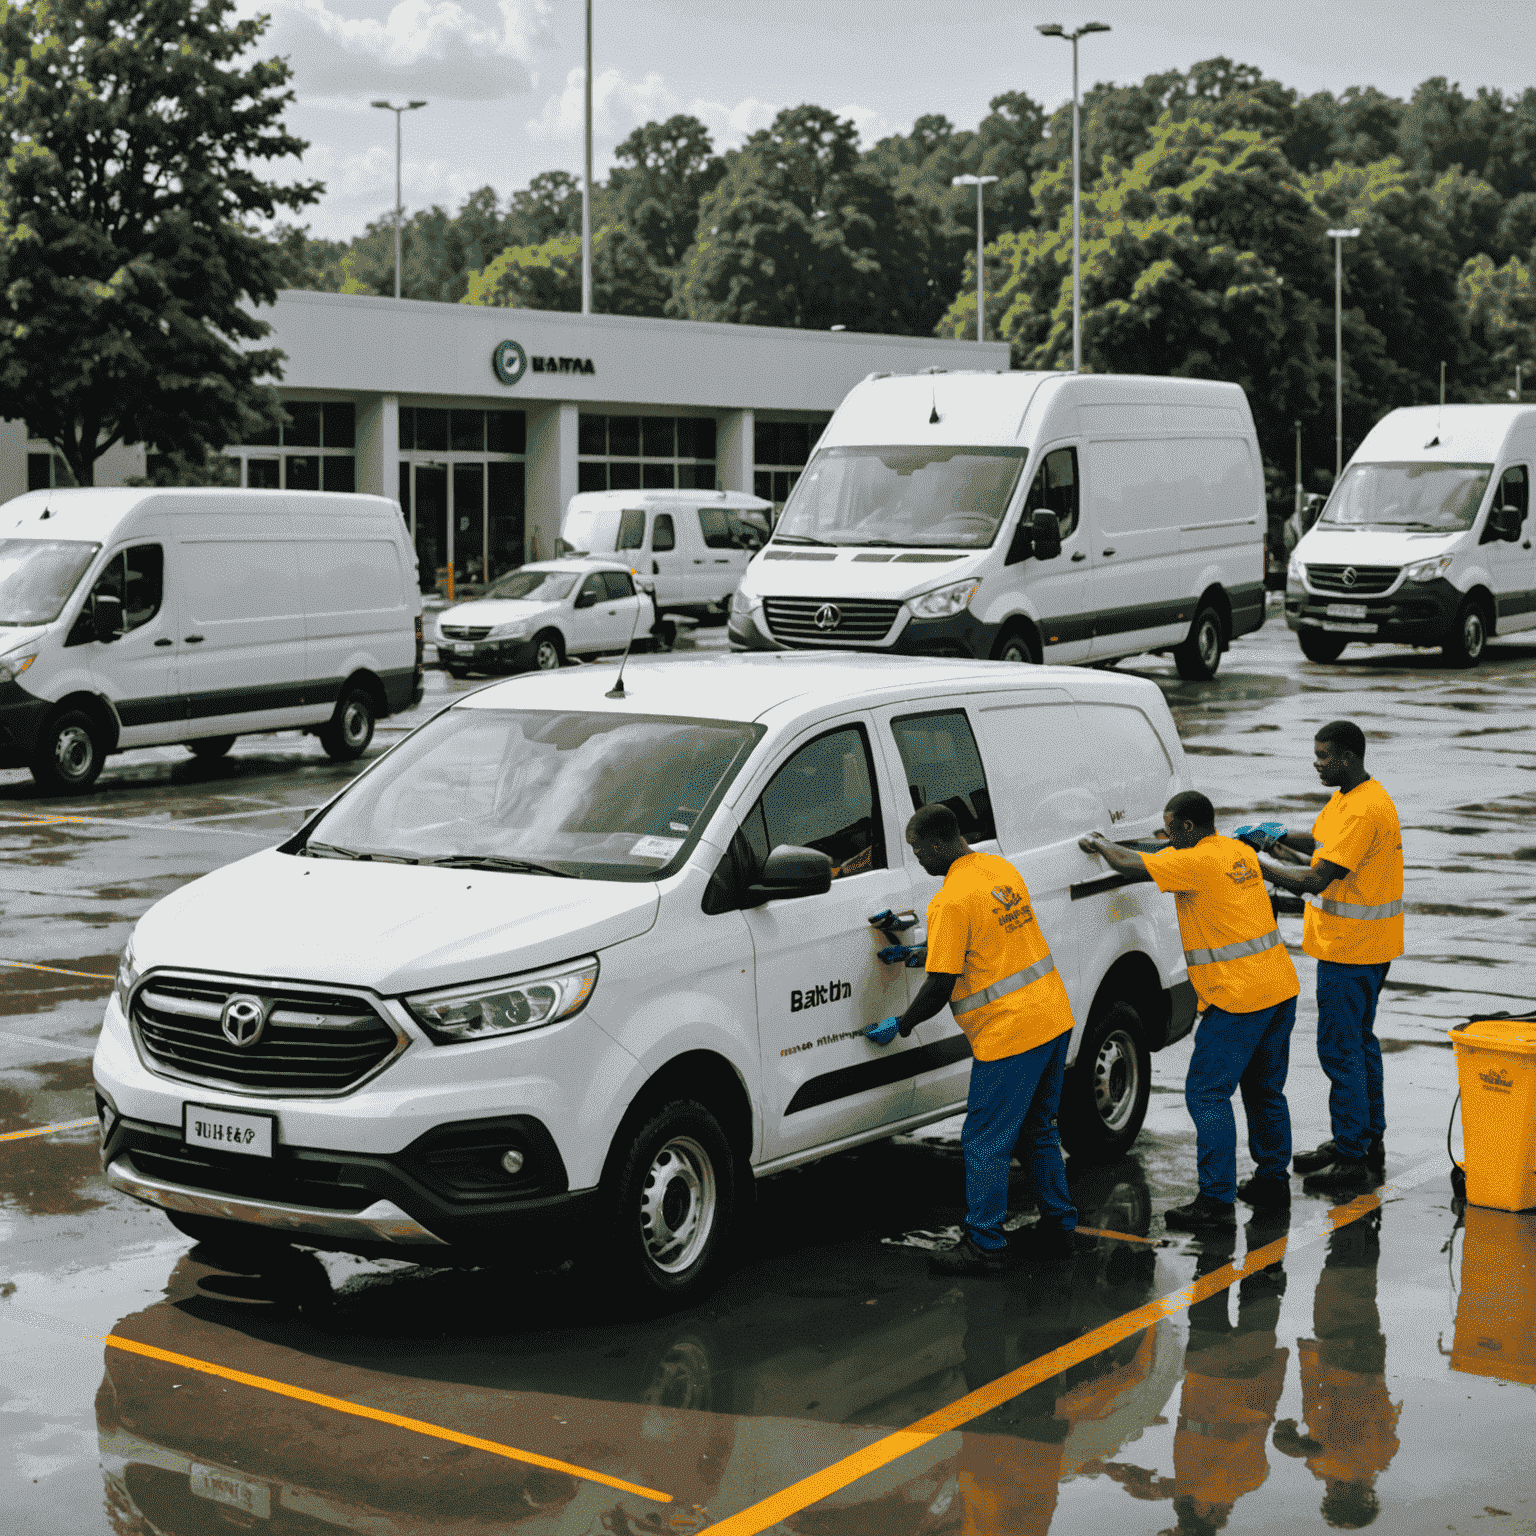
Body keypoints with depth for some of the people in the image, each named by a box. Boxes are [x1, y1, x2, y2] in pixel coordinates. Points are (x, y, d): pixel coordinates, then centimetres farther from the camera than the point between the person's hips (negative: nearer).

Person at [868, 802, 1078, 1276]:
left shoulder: (950, 901, -17)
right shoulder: (1003, 869, 9)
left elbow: (939, 988, -16)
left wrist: (899, 1027, 0)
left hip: (1008, 1034, -9)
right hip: (1055, 1019, 9)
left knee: (986, 1142, 2)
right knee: (1037, 1130, 21)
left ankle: (984, 1246, 8)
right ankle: (1058, 1229, 26)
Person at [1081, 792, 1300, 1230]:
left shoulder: (1196, 862, -14)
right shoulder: (1240, 852, 12)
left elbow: (1129, 865, -9)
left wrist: (1100, 845, 10)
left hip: (1239, 998, -9)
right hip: (1280, 988, 9)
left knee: (1207, 1094, -3)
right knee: (1266, 1091, 20)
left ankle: (1217, 1201, -4)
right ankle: (1273, 1181, 29)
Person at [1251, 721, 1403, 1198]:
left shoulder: (1363, 810, -24)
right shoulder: (1351, 797, 10)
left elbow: (1315, 881, -27)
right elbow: (1321, 842, 24)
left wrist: (1256, 863, -16)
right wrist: (1280, 836, 6)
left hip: (1351, 949, -11)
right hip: (1363, 945, 11)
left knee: (1340, 1049, -6)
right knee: (1358, 1042, 19)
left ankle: (1352, 1161, -1)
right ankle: (1369, 1141, 30)